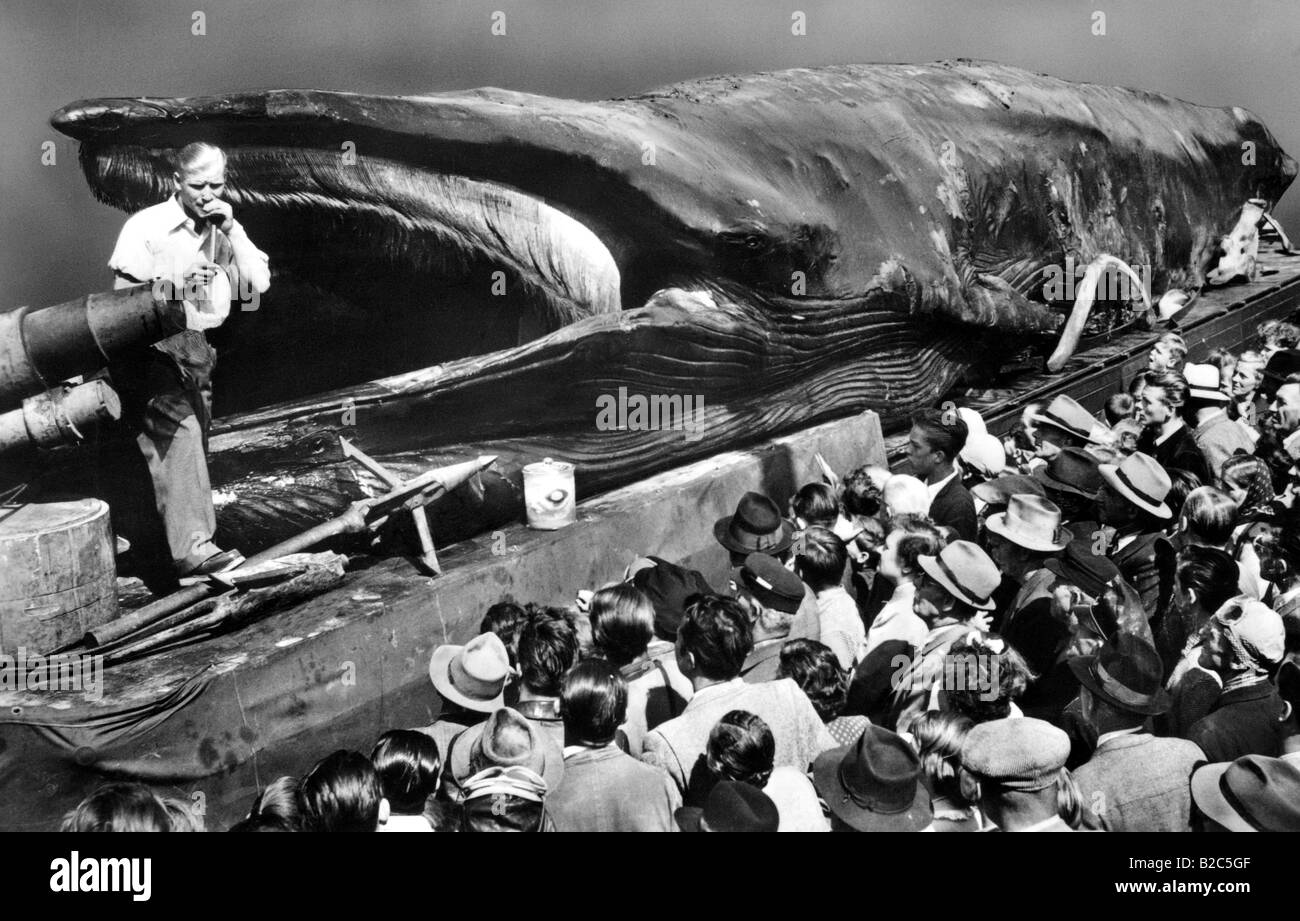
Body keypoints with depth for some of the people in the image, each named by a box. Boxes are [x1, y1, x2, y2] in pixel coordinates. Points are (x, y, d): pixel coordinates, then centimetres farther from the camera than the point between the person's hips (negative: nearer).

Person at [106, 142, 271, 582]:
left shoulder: (225, 229, 8)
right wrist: (177, 284, -24)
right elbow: (123, 297, -9)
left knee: (193, 439, 8)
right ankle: (190, 547, -27)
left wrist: (231, 229, -12)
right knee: (177, 431, -22)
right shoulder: (145, 226, -6)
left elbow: (259, 282, -4)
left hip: (195, 346, 6)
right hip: (147, 346, -6)